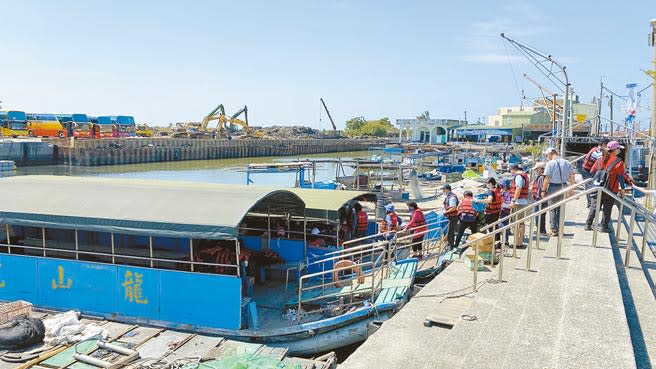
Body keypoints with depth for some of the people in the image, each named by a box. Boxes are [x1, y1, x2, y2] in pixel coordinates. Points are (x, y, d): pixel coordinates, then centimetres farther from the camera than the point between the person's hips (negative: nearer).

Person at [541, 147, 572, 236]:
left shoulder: (550, 163, -11)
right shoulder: (567, 163, 5)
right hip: (563, 187, 5)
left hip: (553, 187, -5)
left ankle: (554, 230, 3)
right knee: (560, 209, 16)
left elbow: (547, 179, -14)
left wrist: (543, 190, -7)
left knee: (552, 209, 3)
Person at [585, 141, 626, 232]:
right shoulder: (618, 162, -10)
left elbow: (592, 171, 8)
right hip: (611, 190, -4)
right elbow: (621, 177, -9)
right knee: (607, 209, 6)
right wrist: (622, 189, -2)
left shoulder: (600, 159, 4)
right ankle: (603, 227, 8)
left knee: (594, 207, 10)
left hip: (598, 188, 4)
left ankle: (588, 225, 9)